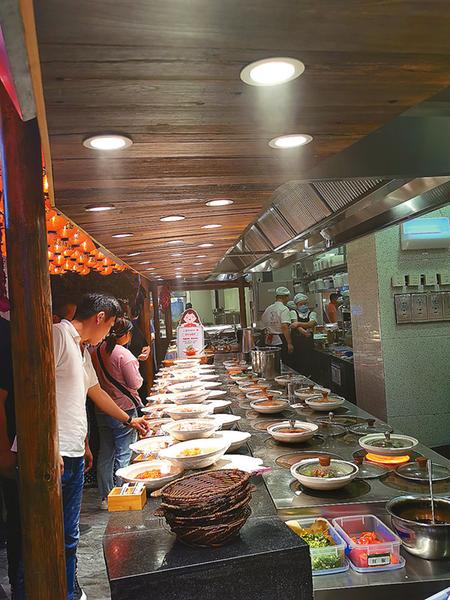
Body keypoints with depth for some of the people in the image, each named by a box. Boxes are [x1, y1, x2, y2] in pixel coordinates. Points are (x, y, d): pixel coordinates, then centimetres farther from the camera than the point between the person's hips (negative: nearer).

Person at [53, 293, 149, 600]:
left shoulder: (83, 349, 20)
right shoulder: (57, 336, -11)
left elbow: (96, 392, 32)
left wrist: (129, 419, 41)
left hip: (72, 455, 10)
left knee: (68, 538, 17)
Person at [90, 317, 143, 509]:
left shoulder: (95, 352, 2)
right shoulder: (123, 354, -17)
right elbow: (135, 383, -14)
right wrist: (135, 369, 4)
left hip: (101, 410, 6)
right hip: (123, 409, -6)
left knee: (105, 454, 13)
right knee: (123, 454, 4)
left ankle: (105, 497, 20)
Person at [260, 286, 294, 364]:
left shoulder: (268, 309, 12)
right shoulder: (284, 309, -10)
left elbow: (265, 325, 18)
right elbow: (285, 327, -20)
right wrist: (289, 343, -20)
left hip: (269, 342, 7)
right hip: (281, 342, -7)